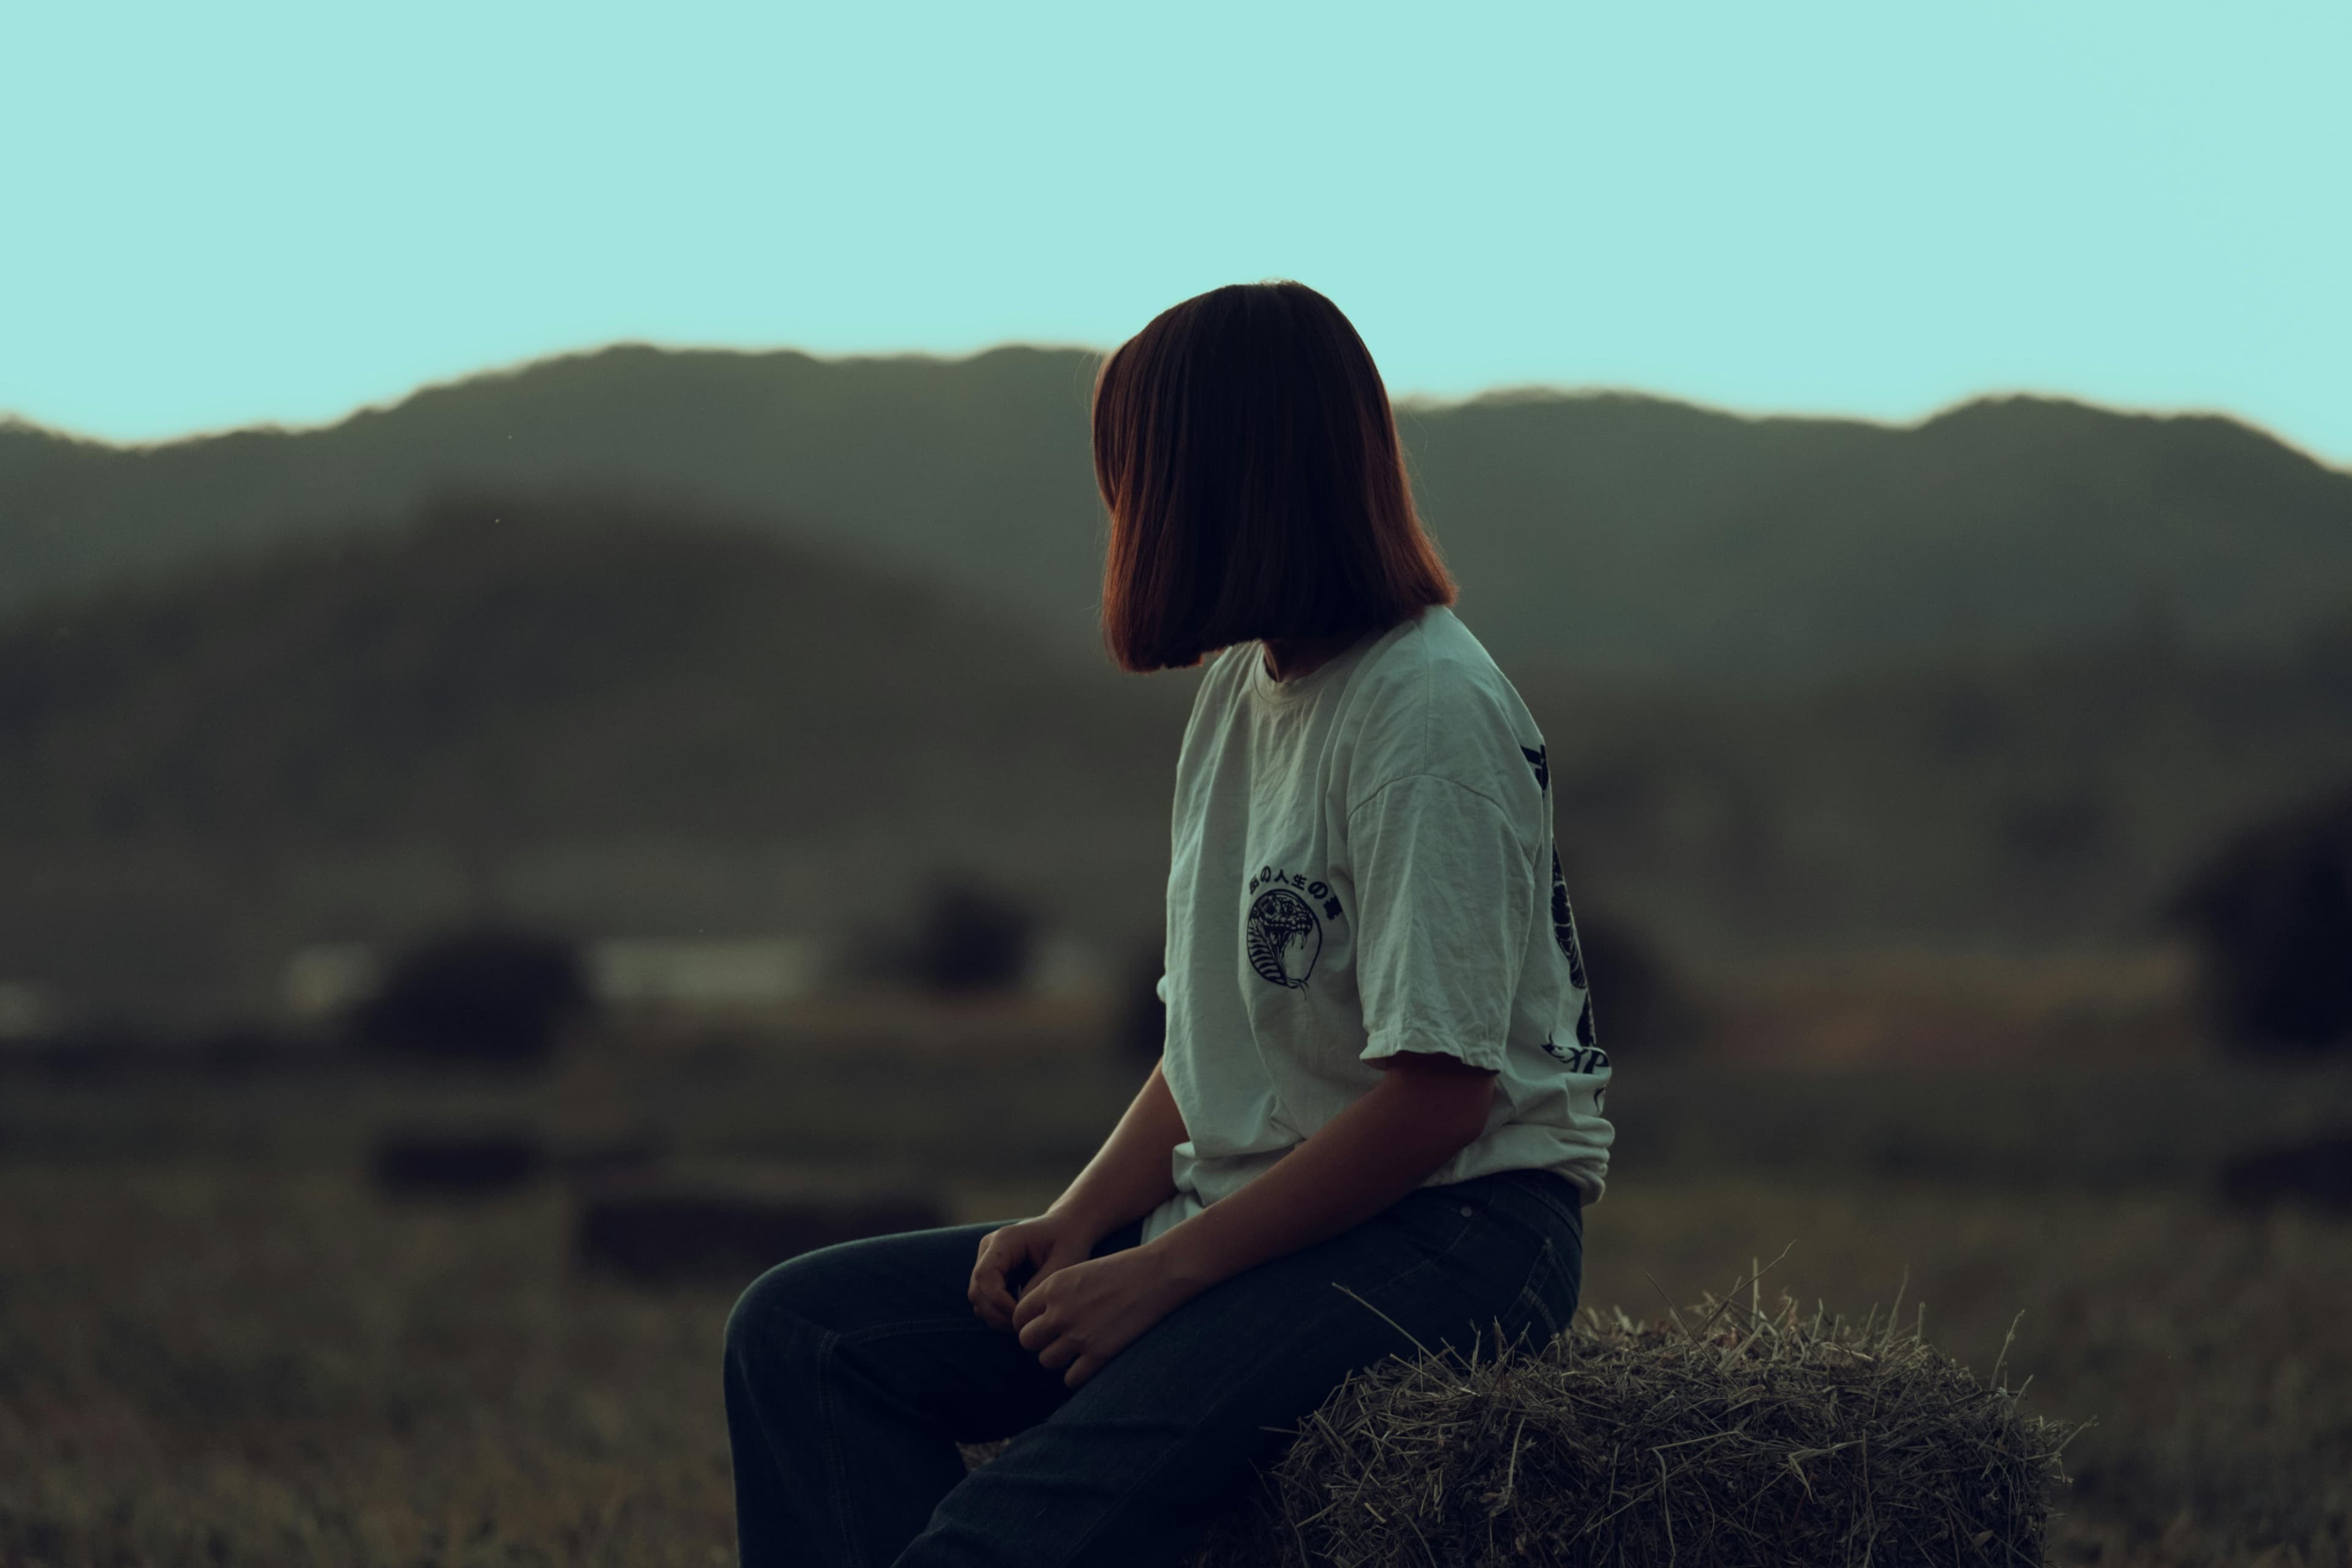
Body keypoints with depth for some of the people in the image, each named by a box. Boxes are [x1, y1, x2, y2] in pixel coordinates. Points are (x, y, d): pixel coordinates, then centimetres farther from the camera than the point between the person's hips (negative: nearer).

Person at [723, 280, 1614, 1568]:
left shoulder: (1429, 712, -14)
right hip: (1257, 1218, 10)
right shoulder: (1240, 688, 14)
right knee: (802, 1331, -4)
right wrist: (1078, 1222, 0)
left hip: (1449, 1233, -9)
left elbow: (1438, 1093, -20)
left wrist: (1166, 1271, -17)